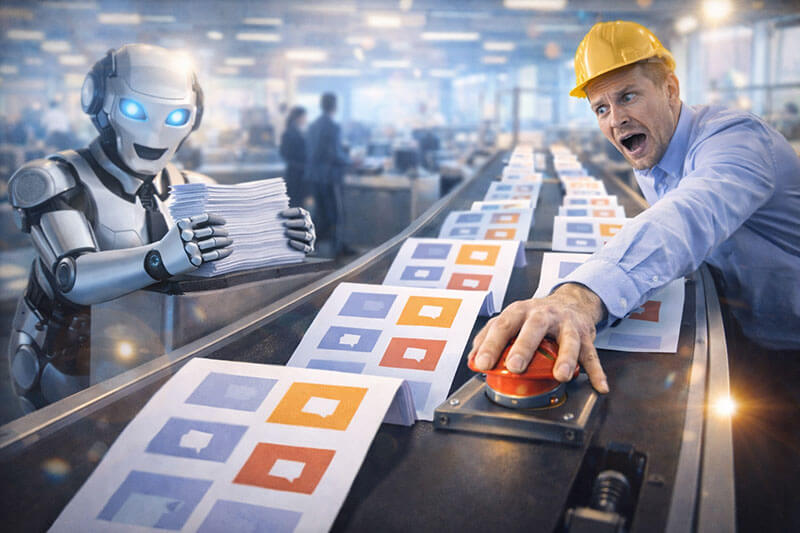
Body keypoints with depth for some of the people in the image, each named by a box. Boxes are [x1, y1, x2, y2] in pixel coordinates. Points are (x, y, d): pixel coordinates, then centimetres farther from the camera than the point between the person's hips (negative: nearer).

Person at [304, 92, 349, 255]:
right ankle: (337, 248, 5)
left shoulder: (312, 126, 7)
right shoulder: (333, 127, -16)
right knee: (335, 214, 2)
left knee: (321, 213, 15)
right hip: (330, 175, -7)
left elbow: (309, 151, 12)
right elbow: (336, 155, -20)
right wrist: (349, 160, -3)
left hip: (314, 175, 7)